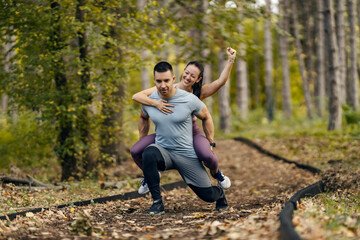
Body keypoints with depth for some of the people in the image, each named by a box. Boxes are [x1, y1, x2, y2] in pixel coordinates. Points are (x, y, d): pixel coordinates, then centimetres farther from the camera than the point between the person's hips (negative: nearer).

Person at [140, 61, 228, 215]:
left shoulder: (189, 100, -13)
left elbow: (206, 117, 5)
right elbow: (143, 118, 19)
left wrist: (210, 145, 6)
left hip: (187, 155, -1)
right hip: (163, 151, 1)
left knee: (208, 195, 0)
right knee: (149, 153, -35)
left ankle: (220, 193, 41)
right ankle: (157, 202, -24)